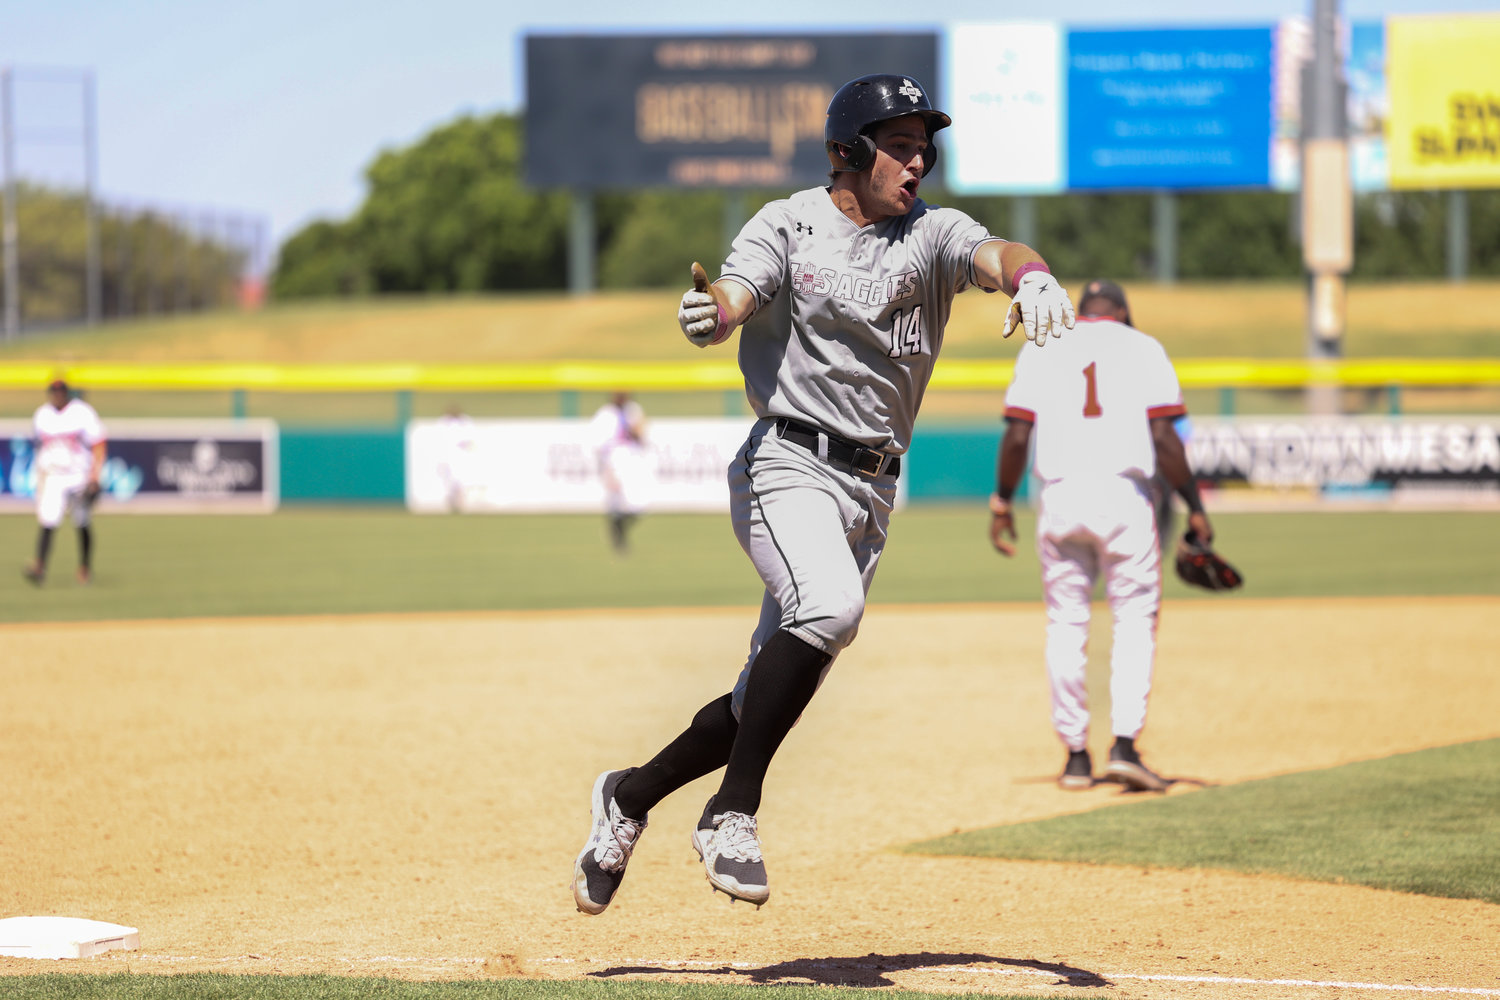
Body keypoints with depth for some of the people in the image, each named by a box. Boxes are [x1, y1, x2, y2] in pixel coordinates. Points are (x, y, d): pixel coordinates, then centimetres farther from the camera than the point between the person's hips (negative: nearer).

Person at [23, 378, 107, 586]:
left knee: (82, 524, 8)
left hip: (79, 476, -2)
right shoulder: (41, 415, 4)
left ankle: (85, 567, 24)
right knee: (46, 521, -14)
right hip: (52, 477, 2)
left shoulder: (83, 413, -8)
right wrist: (40, 478, 17)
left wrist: (94, 478, -16)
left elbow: (98, 446, -8)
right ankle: (39, 566, -23)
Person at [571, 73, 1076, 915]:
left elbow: (994, 253, -14)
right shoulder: (788, 226, -1)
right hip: (789, 466, -5)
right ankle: (733, 815, -22)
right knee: (829, 606, -32)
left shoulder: (932, 233, 6)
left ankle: (631, 796, 28)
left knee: (776, 692, 6)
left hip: (872, 494, 5)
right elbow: (734, 300, -17)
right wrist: (708, 313, -42)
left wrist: (1033, 276, -39)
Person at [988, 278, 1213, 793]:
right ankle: (1125, 745, -9)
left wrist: (1002, 501, 10)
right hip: (1124, 494, -2)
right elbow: (1162, 435, -4)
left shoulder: (1041, 349, 11)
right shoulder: (1143, 348, 6)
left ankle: (1076, 755, 10)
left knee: (1066, 625, 9)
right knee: (1135, 620, 4)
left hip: (1059, 495, 2)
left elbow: (1017, 434, 2)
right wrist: (1193, 505, -1)